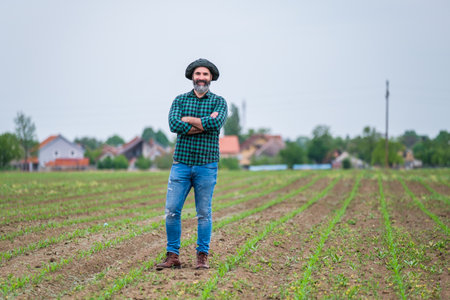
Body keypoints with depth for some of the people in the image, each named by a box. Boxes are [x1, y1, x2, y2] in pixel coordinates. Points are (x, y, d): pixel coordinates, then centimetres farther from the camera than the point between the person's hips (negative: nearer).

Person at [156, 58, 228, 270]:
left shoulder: (219, 102, 4)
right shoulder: (180, 100, 8)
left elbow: (217, 122, -18)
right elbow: (174, 124, -10)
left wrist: (188, 119, -9)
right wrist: (205, 124, -13)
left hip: (206, 166, -1)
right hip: (181, 163, 2)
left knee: (204, 213, 3)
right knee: (172, 211, -3)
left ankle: (202, 256, 12)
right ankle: (173, 256, 6)